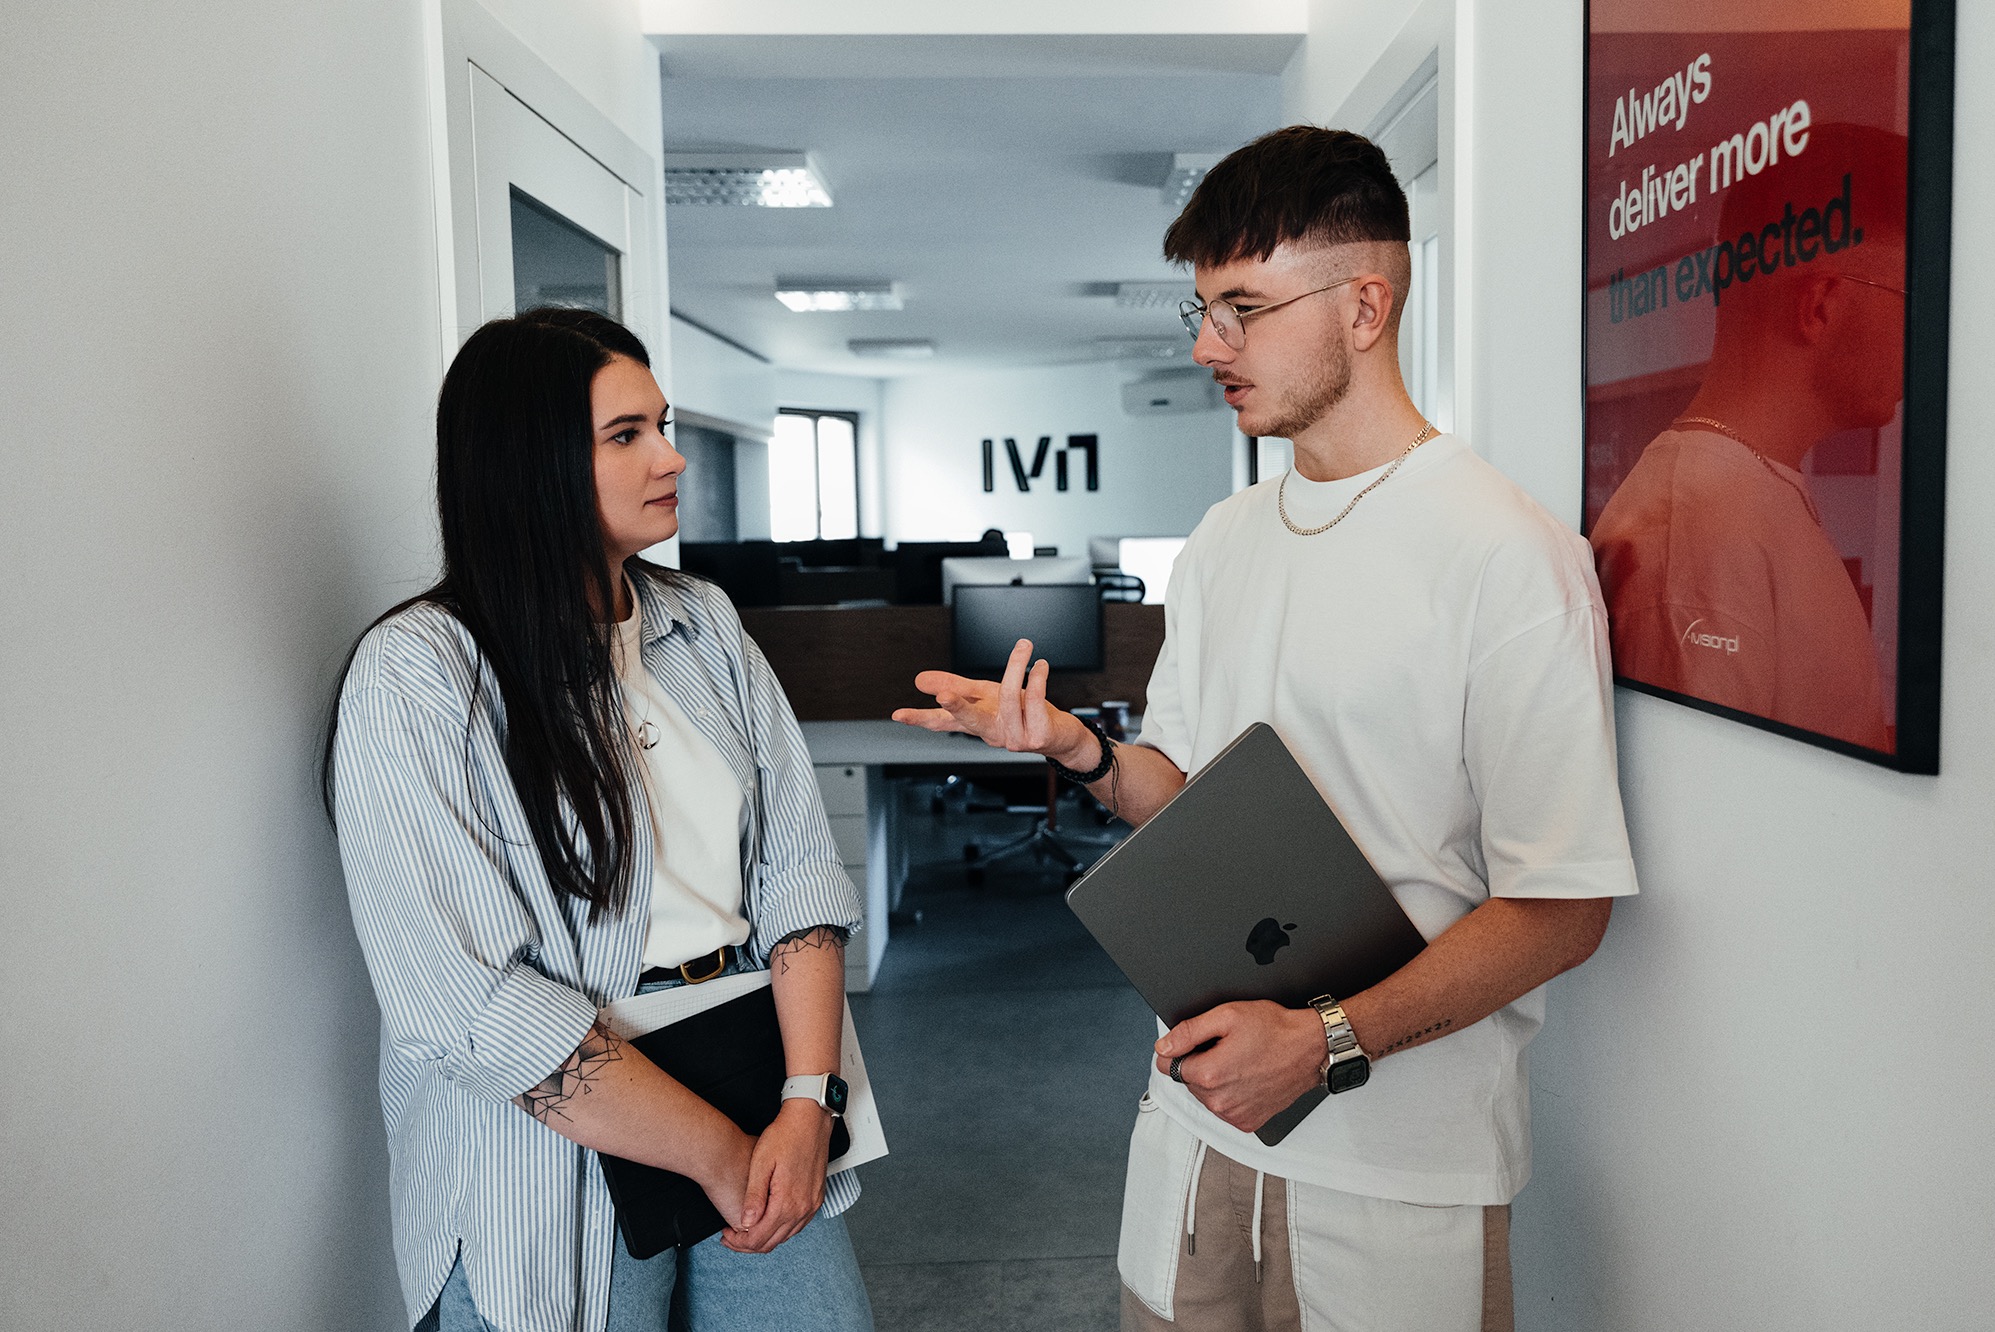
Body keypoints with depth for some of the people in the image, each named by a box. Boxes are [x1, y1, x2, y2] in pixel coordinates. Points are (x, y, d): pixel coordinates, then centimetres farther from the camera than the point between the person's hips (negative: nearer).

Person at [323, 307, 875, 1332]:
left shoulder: (704, 624, 5)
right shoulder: (415, 677, -14)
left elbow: (798, 864, 0)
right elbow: (475, 1001, -20)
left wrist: (807, 1102, -11)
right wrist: (717, 1152, -16)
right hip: (559, 1149, -5)